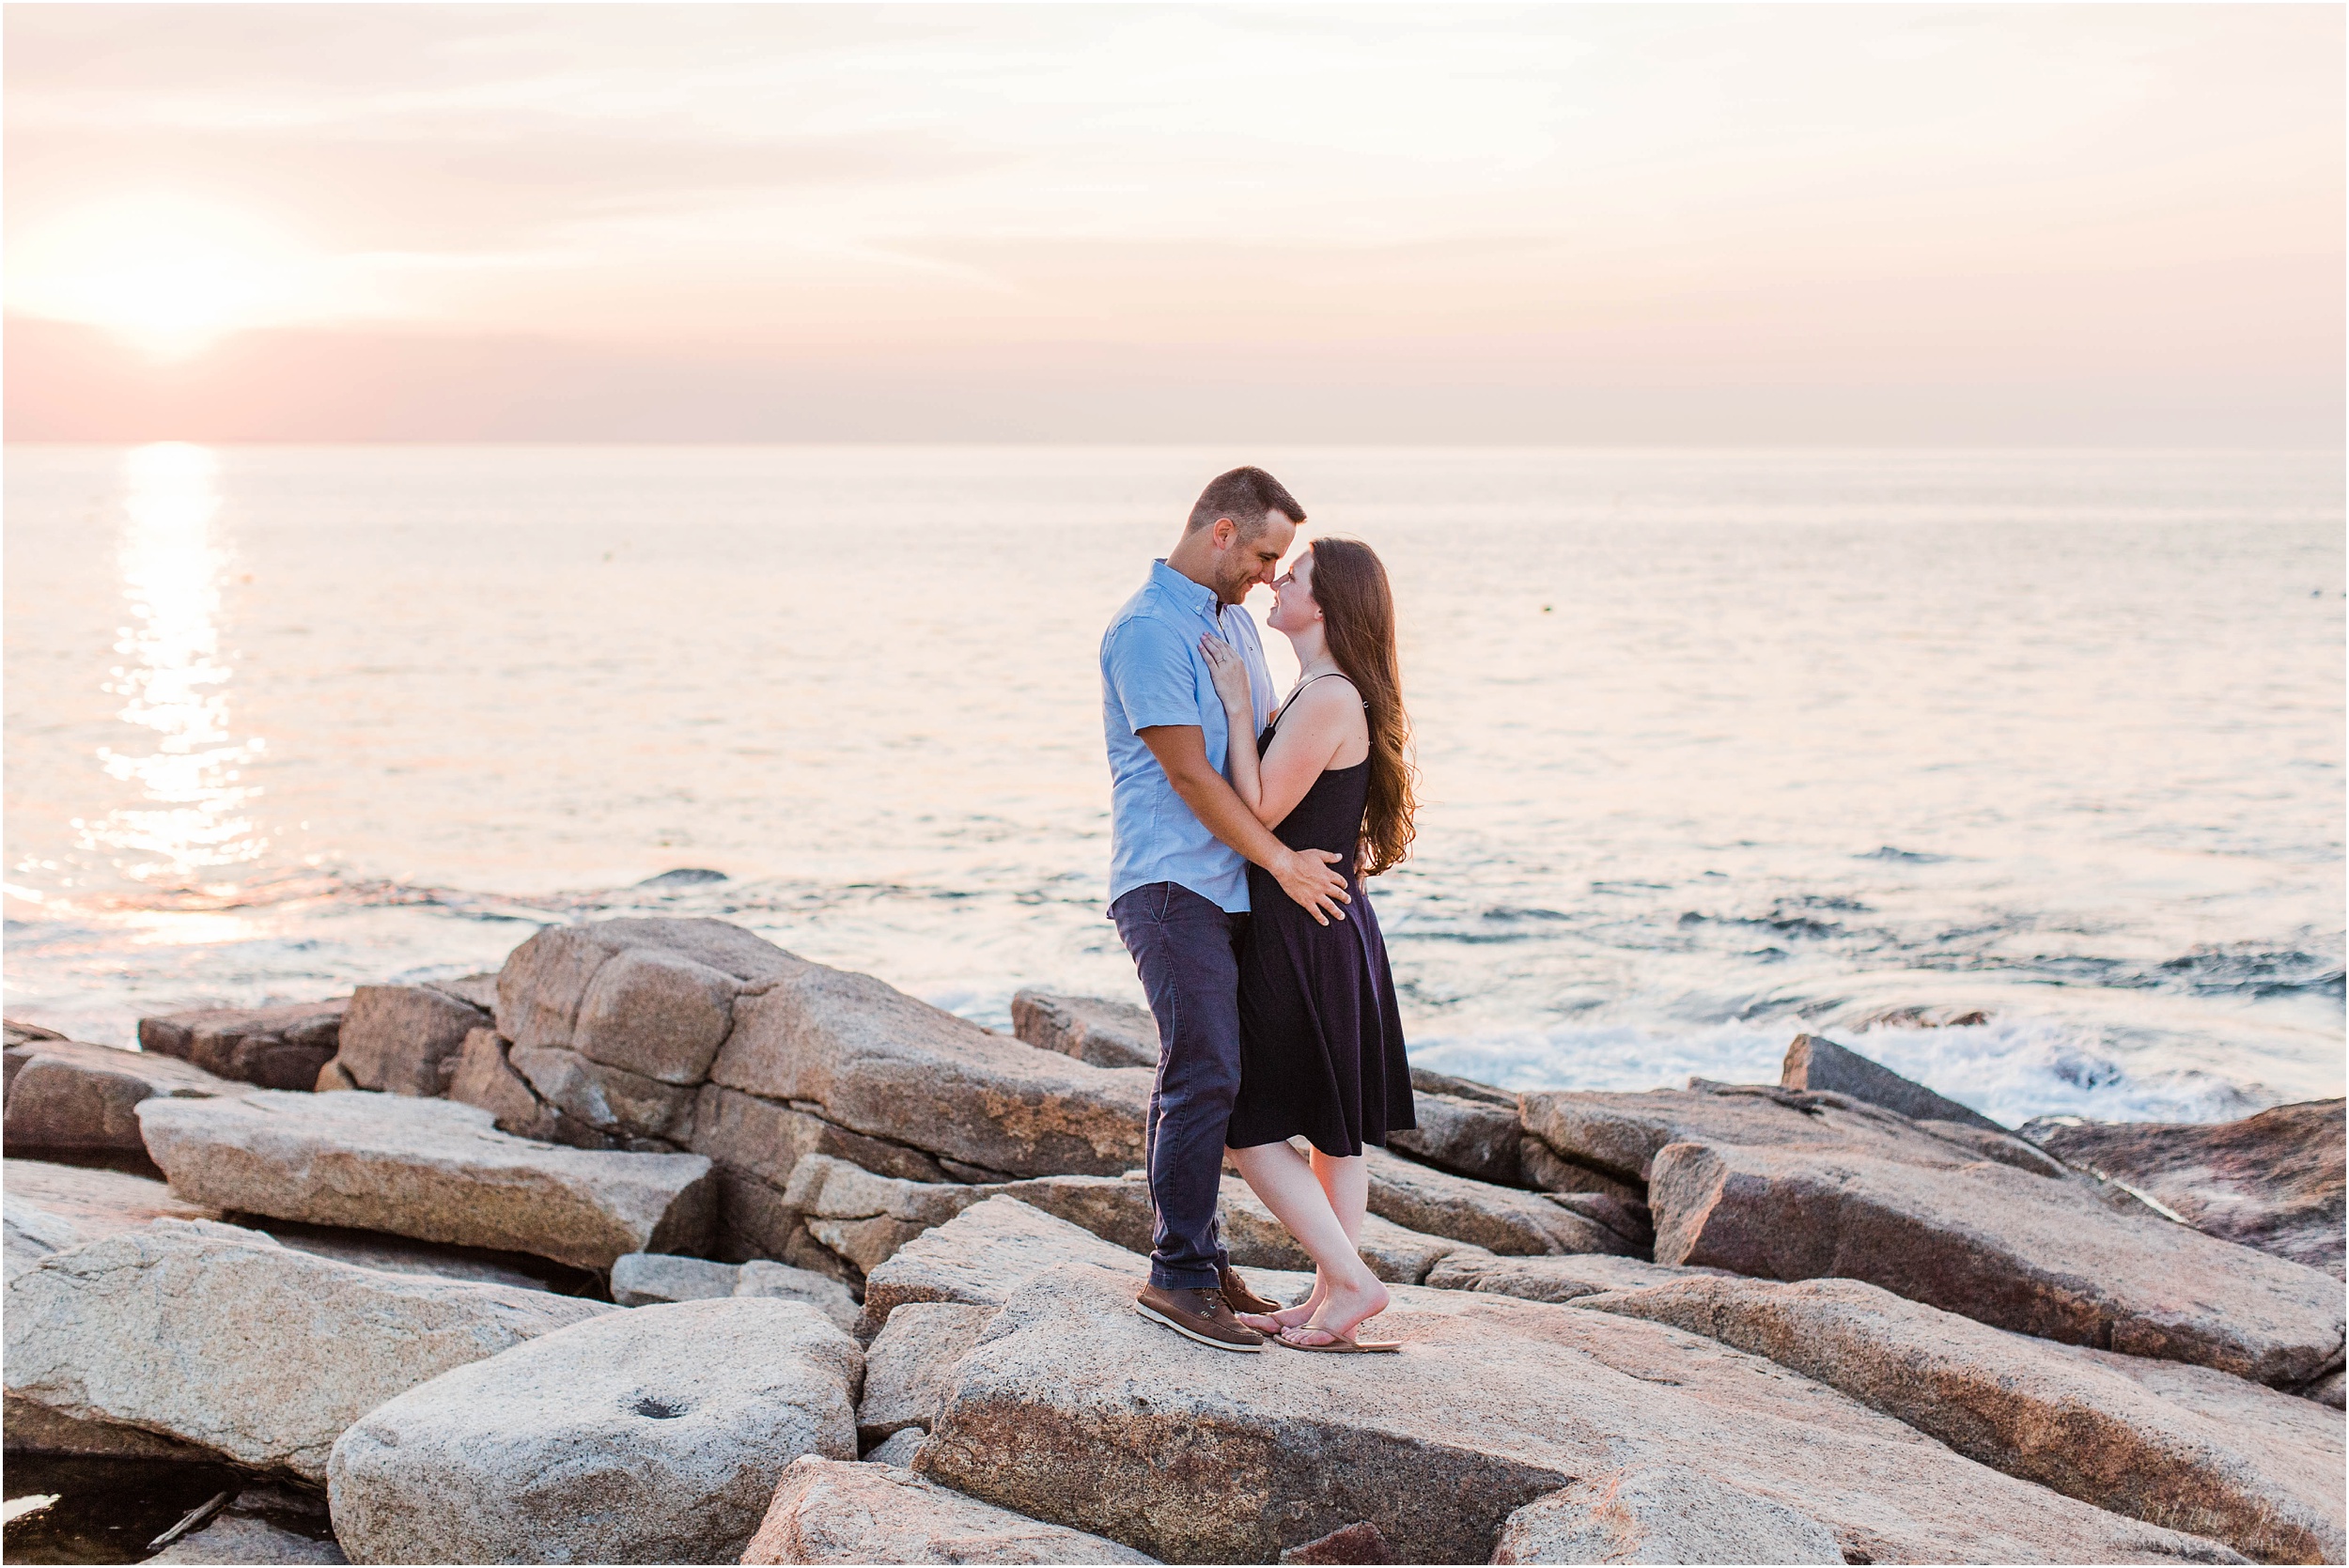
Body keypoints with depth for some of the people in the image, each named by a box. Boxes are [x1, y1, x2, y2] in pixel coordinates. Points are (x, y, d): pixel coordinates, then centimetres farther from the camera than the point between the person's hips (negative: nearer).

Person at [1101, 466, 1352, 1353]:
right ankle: (1177, 1276, -8)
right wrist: (1281, 860, -14)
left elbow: (1263, 746, 24)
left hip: (1229, 882, 9)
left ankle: (1195, 1256, 18)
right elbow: (1187, 771, -16)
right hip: (1170, 881, -9)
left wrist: (1325, 839, 13)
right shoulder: (1147, 629, -13)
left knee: (1203, 1077, 11)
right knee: (1205, 1073, -13)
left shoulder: (1233, 621, 17)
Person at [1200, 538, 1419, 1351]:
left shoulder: (1328, 699, -19)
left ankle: (1352, 1282, -2)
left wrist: (1237, 708, -15)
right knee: (1334, 1130, 13)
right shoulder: (1330, 694, 12)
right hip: (1331, 925, 10)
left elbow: (1259, 812, -18)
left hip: (1305, 933, -10)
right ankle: (1330, 1299, 19)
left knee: (1252, 1130, -3)